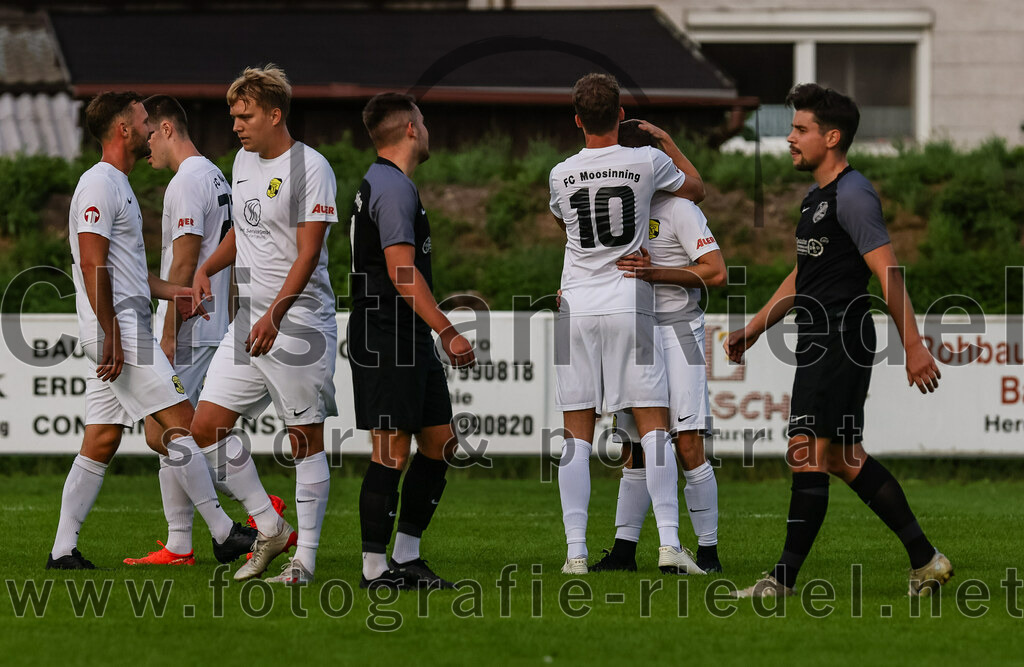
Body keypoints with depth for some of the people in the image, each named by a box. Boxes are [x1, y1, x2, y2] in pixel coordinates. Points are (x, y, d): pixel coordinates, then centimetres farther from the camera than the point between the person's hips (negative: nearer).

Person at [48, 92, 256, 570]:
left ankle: (63, 550, 6)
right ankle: (224, 534, -7)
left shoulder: (117, 185, 22)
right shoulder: (100, 185, -12)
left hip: (119, 334, 11)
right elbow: (93, 265, -19)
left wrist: (170, 292, 18)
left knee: (101, 441, 7)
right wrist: (111, 335, -22)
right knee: (181, 423, -9)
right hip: (117, 331, -11)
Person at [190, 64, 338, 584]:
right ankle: (270, 529, 14)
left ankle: (304, 560, 3)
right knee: (206, 426, 2)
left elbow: (307, 254, -17)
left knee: (305, 440, -2)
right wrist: (206, 269, 8)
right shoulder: (243, 161, 13)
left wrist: (273, 316, -26)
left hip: (298, 322, -8)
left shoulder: (310, 168, -11)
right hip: (249, 321, 8)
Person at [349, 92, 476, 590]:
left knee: (440, 441, 10)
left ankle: (405, 557, 14)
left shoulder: (379, 183, 20)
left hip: (411, 343, 11)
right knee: (393, 450, -9)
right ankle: (375, 568, -6)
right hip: (386, 341, -11)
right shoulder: (393, 187, -14)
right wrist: (446, 331, -22)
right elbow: (401, 270, -21)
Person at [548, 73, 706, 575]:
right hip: (629, 304, -1)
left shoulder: (561, 175, 2)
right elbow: (696, 189, 17)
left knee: (577, 435, 4)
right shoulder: (647, 162, -4)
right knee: (654, 427, 1)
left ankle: (575, 551, -1)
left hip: (576, 307, 1)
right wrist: (665, 140, 29)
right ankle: (670, 543, -9)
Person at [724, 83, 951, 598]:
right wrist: (753, 329, 27)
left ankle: (784, 578, -5)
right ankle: (925, 560, 15)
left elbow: (889, 273, -19)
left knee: (807, 454, -9)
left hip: (839, 343, -10)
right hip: (819, 344, 10)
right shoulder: (817, 197, 18)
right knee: (844, 459, 11)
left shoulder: (852, 195, -13)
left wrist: (913, 347, -24)